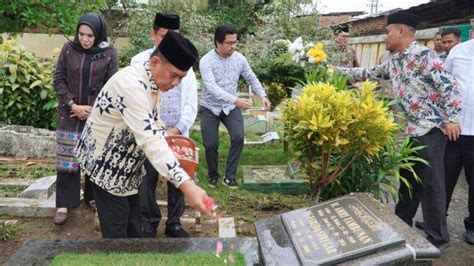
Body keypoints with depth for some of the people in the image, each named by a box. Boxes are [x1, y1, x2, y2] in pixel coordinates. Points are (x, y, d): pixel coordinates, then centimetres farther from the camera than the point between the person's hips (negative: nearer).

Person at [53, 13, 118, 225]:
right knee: (67, 158, 2)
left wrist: (93, 108, -10)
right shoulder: (68, 49, -1)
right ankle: (64, 203, 10)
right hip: (69, 113, 1)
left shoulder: (109, 53, -3)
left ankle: (92, 196, 23)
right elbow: (58, 79, 0)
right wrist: (73, 105, -10)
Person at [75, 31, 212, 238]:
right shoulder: (131, 84, -33)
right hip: (106, 163, -9)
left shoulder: (153, 82, -2)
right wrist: (186, 185, -49)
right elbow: (150, 140, -43)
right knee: (117, 231, 0)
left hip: (126, 164, 9)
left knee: (133, 225, 19)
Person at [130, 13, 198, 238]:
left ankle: (174, 223, 25)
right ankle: (149, 223, 27)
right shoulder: (139, 61, 0)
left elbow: (191, 103, 2)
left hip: (179, 134, 2)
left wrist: (177, 129, -12)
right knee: (147, 181, 8)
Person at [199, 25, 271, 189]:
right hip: (209, 108, -3)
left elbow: (252, 79, 6)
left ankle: (229, 176, -1)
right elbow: (212, 87, -31)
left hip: (230, 107, 3)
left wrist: (262, 96, -11)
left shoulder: (239, 58, -6)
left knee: (238, 137, -17)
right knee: (211, 144, -8)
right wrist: (235, 100, -41)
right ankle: (213, 175, 20)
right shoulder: (206, 61, -19)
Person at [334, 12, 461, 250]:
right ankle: (402, 224, 33)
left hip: (431, 128, -9)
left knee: (431, 183, -2)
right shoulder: (394, 62, 14)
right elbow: (370, 73, 26)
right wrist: (340, 71, 25)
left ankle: (437, 238, 11)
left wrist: (452, 118, -18)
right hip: (413, 128, 9)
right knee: (408, 179, 17)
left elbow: (448, 85, -15)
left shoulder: (423, 55, -12)